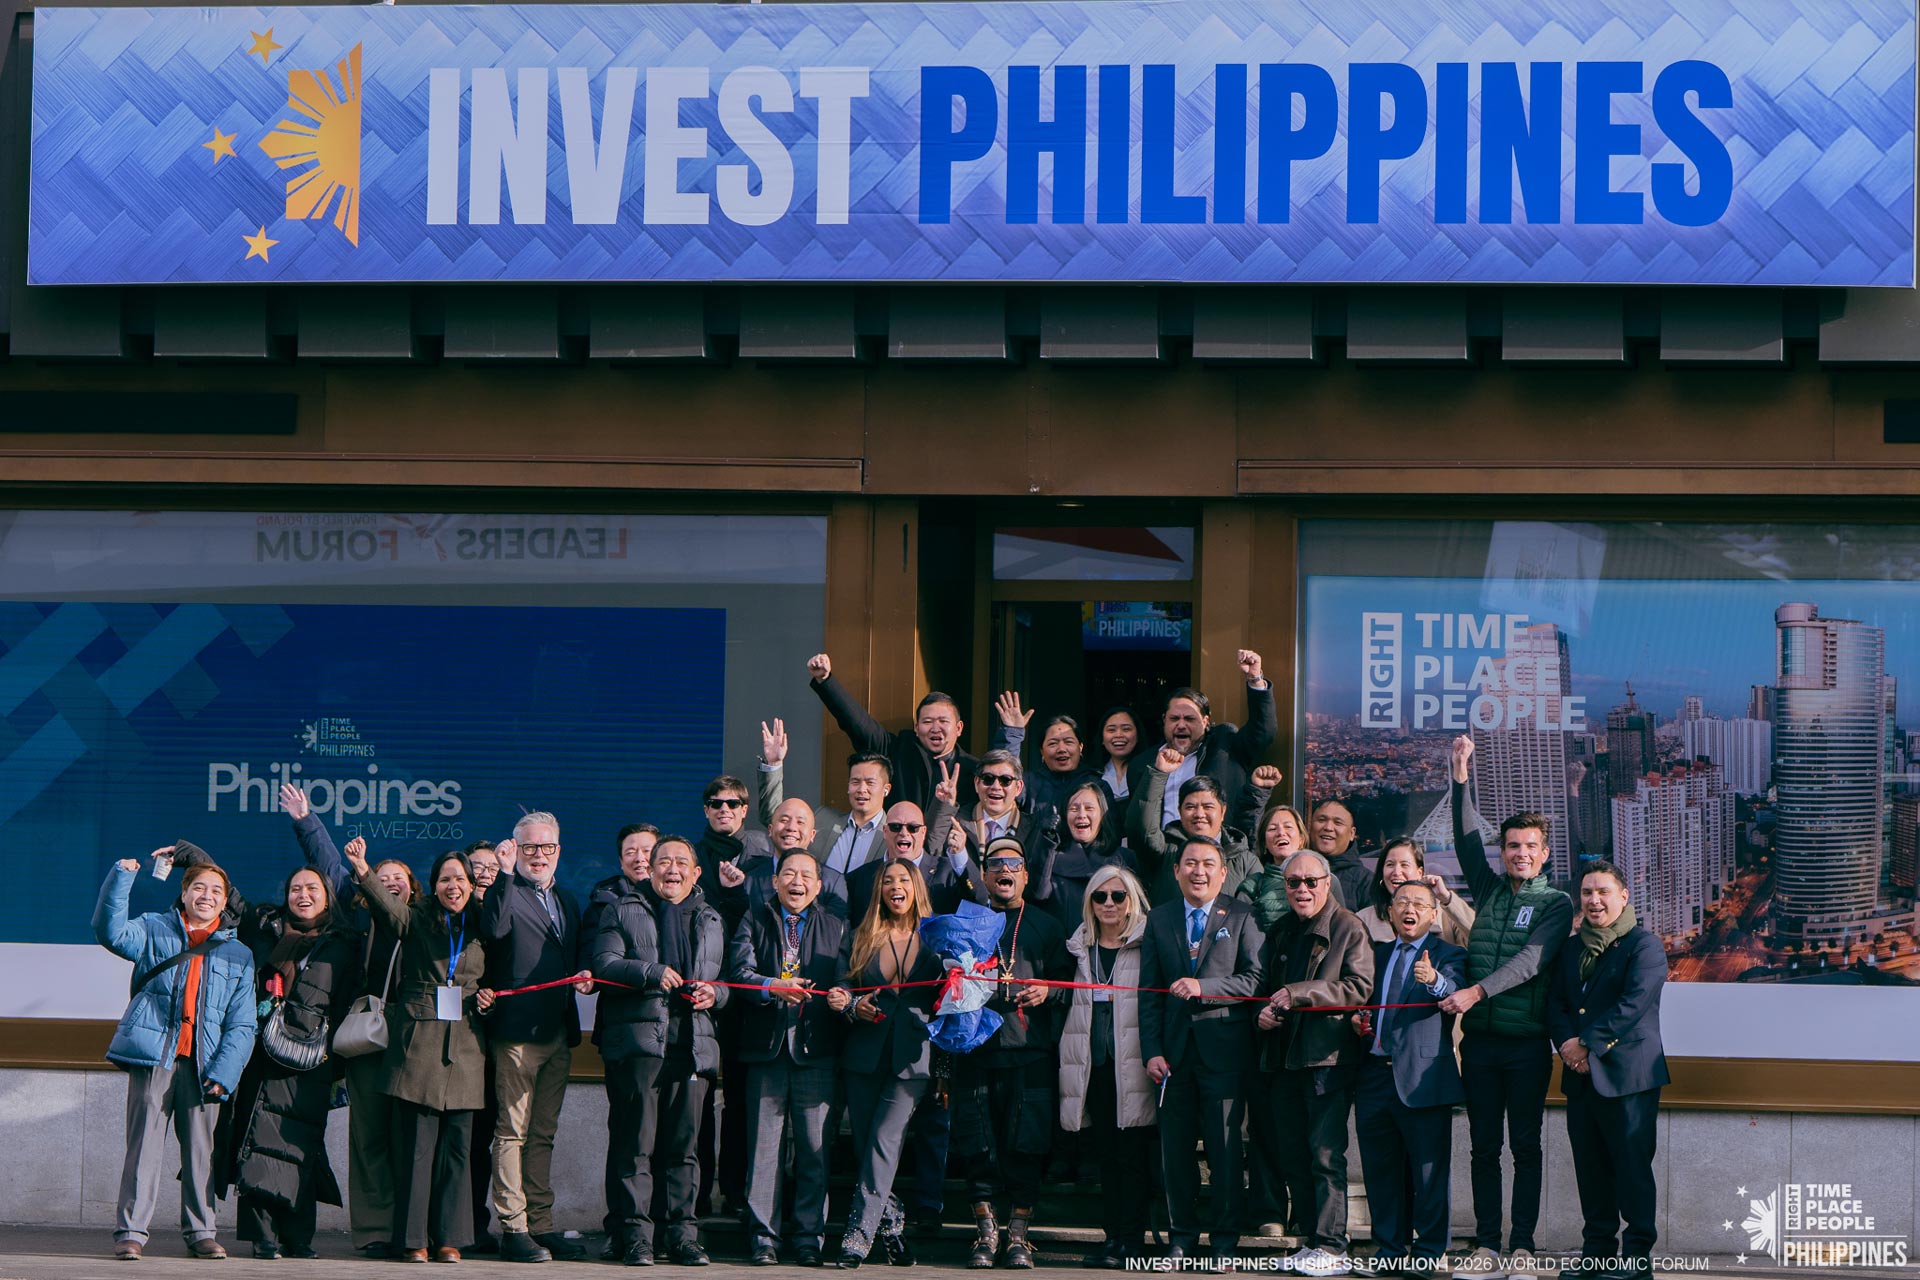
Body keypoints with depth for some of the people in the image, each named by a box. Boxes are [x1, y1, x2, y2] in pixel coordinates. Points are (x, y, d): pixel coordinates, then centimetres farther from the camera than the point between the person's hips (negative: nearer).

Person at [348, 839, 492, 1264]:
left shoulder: (481, 929, 15)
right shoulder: (418, 920, 6)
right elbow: (387, 906, -14)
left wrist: (486, 999, 3)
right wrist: (363, 871, -31)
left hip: (464, 1048, 3)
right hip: (419, 1042, -3)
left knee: (456, 1145, 2)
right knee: (417, 1142, -5)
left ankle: (449, 1237, 7)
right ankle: (414, 1238, -3)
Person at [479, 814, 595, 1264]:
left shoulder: (567, 901, 20)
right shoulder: (507, 893, -2)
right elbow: (493, 928, -24)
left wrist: (583, 977, 4)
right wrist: (505, 873, -25)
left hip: (559, 1033, 7)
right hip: (518, 1030, -7)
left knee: (543, 1133, 12)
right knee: (513, 1132, -6)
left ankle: (541, 1224, 15)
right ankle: (513, 1228, -5)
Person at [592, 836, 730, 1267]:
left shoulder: (711, 920, 22)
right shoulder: (623, 912, 10)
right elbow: (604, 964, -3)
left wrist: (713, 994, 2)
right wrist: (651, 973, -16)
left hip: (692, 1046, 3)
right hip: (637, 1043, -3)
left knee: (684, 1146, 3)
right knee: (635, 1145, -4)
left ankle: (683, 1234, 7)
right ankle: (635, 1235, -2)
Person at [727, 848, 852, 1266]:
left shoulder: (837, 927, 15)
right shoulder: (754, 921, 12)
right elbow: (739, 972, -2)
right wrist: (773, 987, -20)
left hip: (816, 1048, 0)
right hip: (767, 1045, 0)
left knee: (815, 1147, -1)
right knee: (765, 1143, -1)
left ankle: (809, 1238, 5)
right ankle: (763, 1236, 4)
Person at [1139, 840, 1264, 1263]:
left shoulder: (1242, 917, 1)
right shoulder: (1159, 919, 11)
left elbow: (1255, 980, -7)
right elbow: (1150, 991, 8)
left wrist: (1203, 987, -18)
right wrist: (1152, 1050, 0)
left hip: (1224, 1049, -3)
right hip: (1175, 1050, 3)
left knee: (1225, 1149, 0)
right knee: (1176, 1148, 6)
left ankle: (1224, 1239, 8)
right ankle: (1181, 1237, 16)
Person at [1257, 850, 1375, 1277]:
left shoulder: (1348, 928, -4)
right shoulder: (1281, 932, 19)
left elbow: (1360, 987, -14)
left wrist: (1299, 993, -16)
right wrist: (1263, 1013, 8)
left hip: (1328, 1057, -7)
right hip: (1284, 1059, 8)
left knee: (1326, 1154, -10)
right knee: (1291, 1157, 8)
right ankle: (1312, 1241, 15)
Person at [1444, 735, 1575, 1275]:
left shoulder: (1556, 905, -1)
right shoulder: (1489, 890, 13)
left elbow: (1531, 960, -13)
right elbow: (1467, 837, 6)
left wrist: (1476, 992, -23)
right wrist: (1461, 775, -4)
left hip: (1528, 1042, -4)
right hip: (1480, 1040, 4)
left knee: (1526, 1146, 0)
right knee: (1484, 1145, 4)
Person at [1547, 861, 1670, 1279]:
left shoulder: (1644, 946, -5)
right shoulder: (1571, 949, 17)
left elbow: (1632, 1005, -15)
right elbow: (1556, 1002, 12)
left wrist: (1587, 1044, -16)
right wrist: (1567, 1044, -8)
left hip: (1627, 1075, -7)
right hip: (1580, 1075, 7)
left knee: (1632, 1164, -6)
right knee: (1590, 1167, 9)